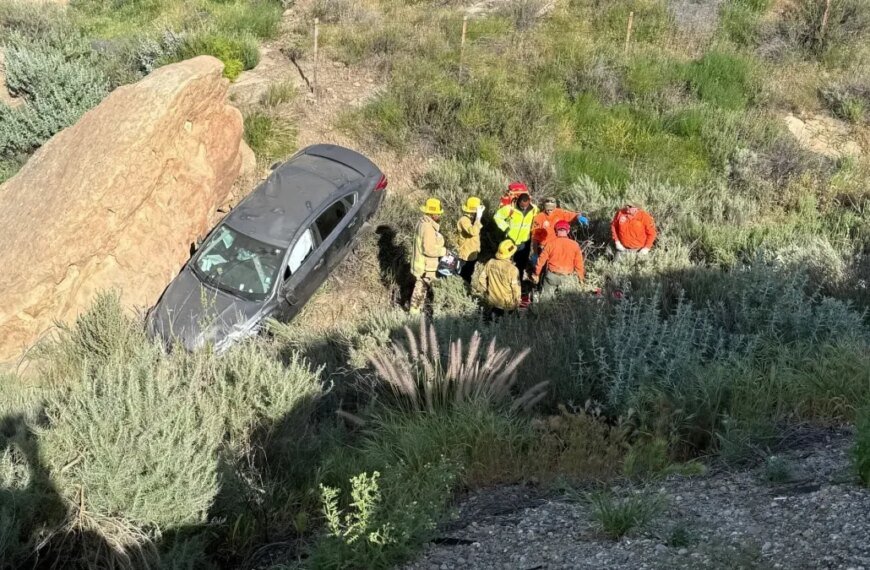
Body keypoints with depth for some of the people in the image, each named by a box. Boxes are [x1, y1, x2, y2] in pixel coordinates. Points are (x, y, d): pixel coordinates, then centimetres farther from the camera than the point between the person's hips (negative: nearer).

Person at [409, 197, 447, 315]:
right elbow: (429, 249, -28)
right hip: (426, 266, -10)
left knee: (421, 288, 22)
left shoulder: (423, 222, 6)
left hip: (423, 263, 10)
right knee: (421, 289, 3)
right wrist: (443, 251, -16)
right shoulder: (428, 228, -26)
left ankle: (417, 309, 34)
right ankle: (414, 312, 13)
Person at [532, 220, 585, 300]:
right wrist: (581, 277, 13)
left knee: (545, 297, 10)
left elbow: (542, 259, -2)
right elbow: (578, 263, 0)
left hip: (552, 275, 0)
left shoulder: (551, 243, -7)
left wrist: (537, 274, 10)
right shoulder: (575, 245, -5)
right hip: (567, 277, 0)